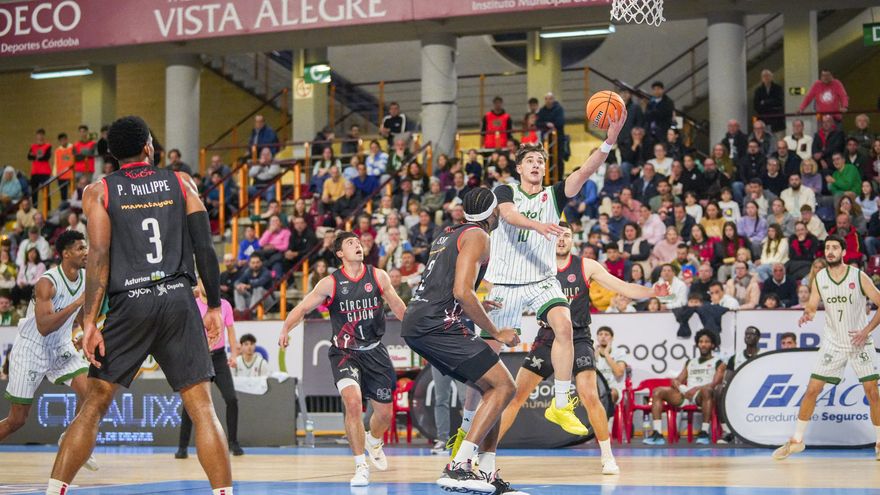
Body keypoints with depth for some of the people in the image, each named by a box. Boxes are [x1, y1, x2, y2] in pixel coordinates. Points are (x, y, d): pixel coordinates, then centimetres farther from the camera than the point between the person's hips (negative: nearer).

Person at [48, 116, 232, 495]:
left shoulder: (99, 191, 7)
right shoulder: (181, 182, 11)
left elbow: (99, 257, -4)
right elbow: (204, 246, 3)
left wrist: (90, 322, -7)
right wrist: (214, 305, 9)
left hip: (130, 303, 0)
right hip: (178, 298, 0)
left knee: (94, 405, 8)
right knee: (202, 407, 1)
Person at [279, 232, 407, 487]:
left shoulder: (378, 276, -2)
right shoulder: (330, 283, -9)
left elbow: (397, 306, 9)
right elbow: (302, 308, -14)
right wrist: (286, 328, -32)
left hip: (374, 351, 3)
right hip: (344, 352, -3)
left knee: (384, 413, 10)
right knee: (353, 401, -27)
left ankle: (373, 441, 48)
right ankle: (361, 466, -11)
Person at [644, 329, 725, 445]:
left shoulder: (718, 363, 14)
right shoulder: (690, 363, 30)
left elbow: (715, 384, -3)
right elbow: (677, 380, 22)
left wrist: (695, 389, -16)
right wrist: (681, 388, -3)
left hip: (702, 397, -5)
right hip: (685, 396, 5)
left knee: (706, 390, -41)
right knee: (658, 391, -17)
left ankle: (704, 432, -40)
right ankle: (657, 434, -28)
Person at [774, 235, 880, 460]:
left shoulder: (859, 277, -10)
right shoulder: (819, 279, -1)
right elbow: (812, 306, 2)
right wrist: (807, 314, -22)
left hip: (860, 343, -2)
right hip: (833, 343, 2)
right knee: (812, 389, -2)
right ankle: (796, 440, 9)